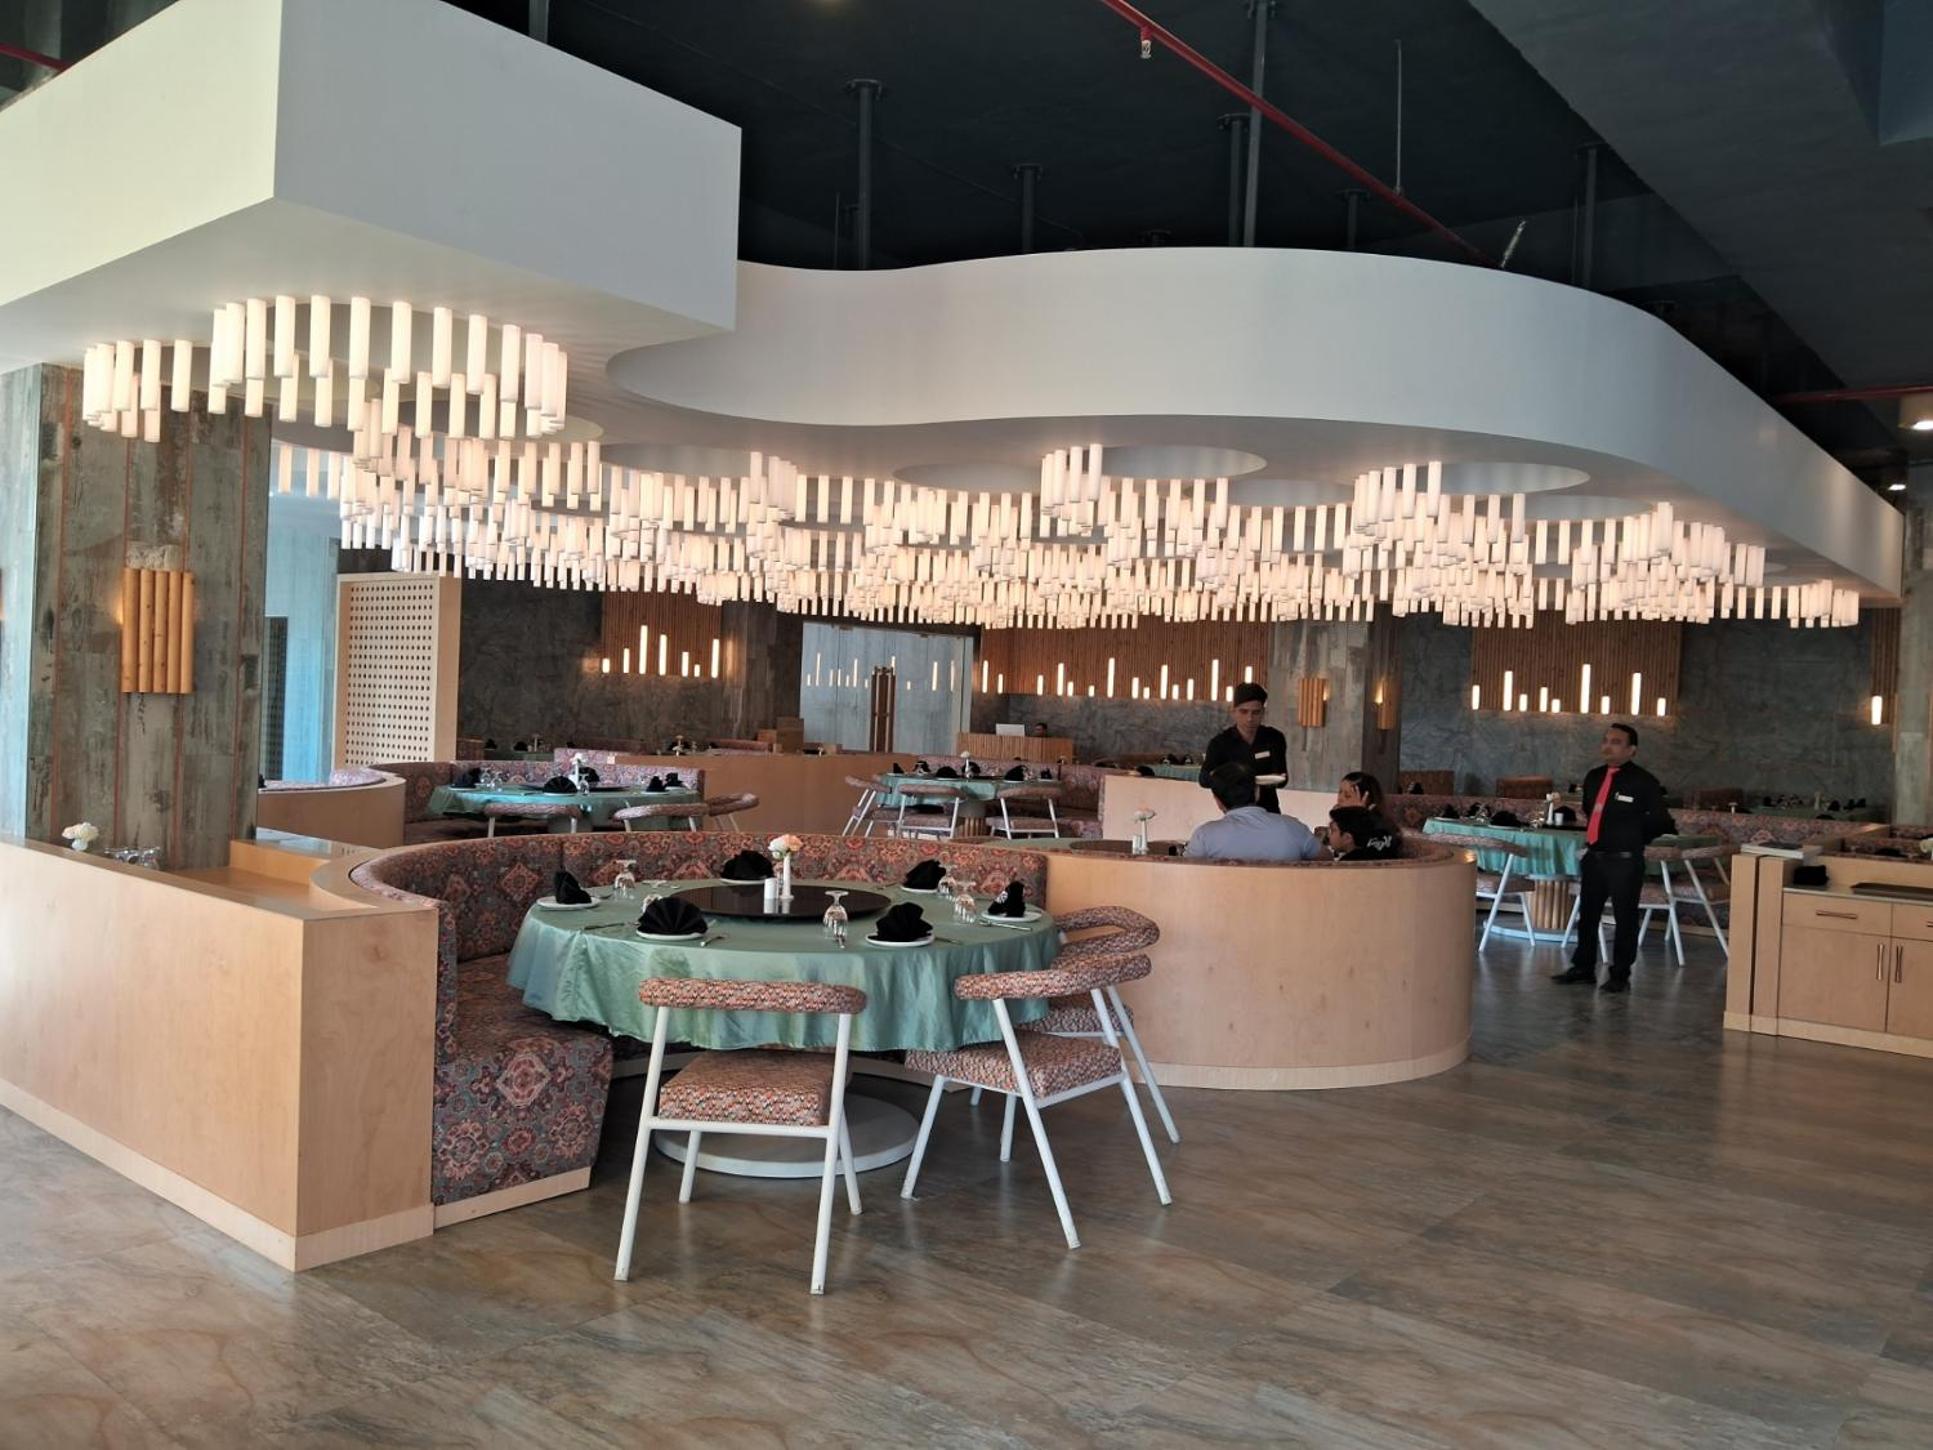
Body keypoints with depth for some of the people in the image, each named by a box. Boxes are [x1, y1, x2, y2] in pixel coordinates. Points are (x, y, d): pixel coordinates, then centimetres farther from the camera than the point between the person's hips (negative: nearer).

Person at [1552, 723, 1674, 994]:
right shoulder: (1594, 776, 10)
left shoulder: (1643, 781, -10)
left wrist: (1634, 838, 1)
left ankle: (1620, 976, 13)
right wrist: (1591, 832, 12)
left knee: (1625, 919, 4)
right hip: (1593, 857, 7)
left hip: (1625, 861, -7)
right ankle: (1583, 968, 27)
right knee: (1587, 915, 14)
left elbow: (1661, 821, -5)